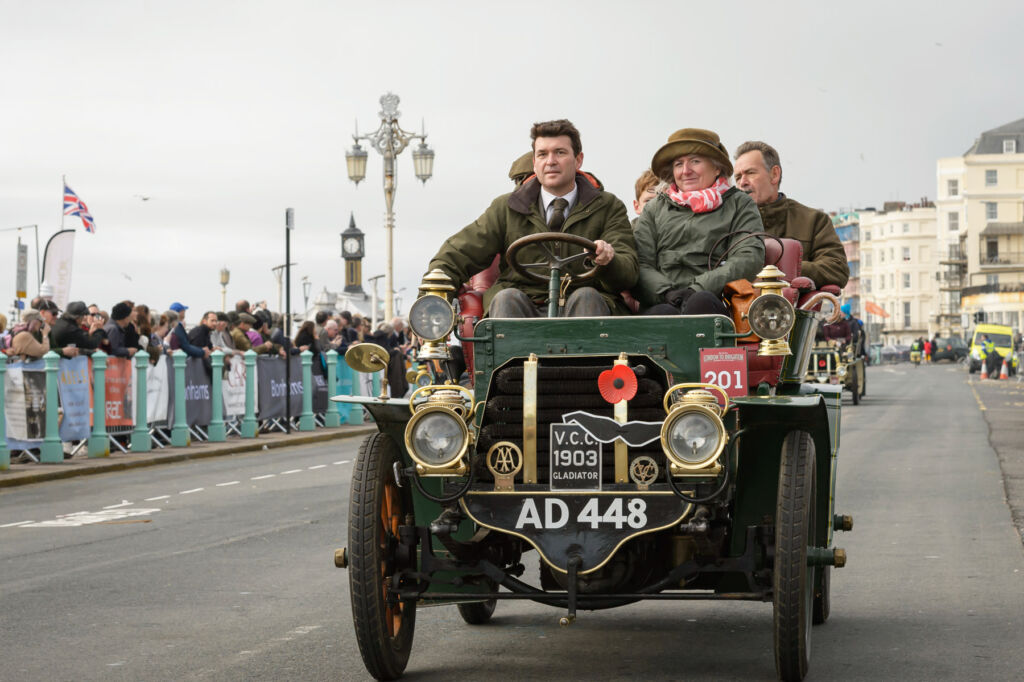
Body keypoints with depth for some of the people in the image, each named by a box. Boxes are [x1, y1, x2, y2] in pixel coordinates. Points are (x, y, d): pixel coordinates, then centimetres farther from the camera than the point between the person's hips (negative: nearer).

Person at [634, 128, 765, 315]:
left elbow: (751, 259, 2)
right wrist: (668, 292, -10)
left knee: (701, 301, -37)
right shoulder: (654, 210, 26)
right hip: (664, 302, 1)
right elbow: (641, 265, 14)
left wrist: (697, 288, -12)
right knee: (661, 313, -36)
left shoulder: (740, 205, 19)